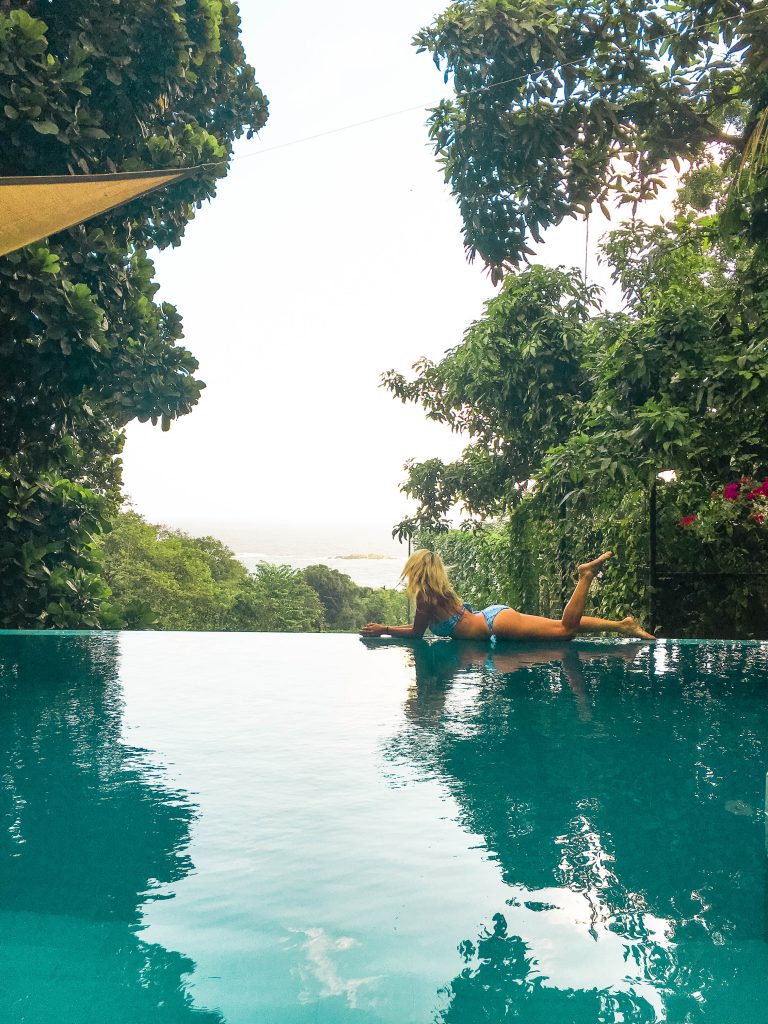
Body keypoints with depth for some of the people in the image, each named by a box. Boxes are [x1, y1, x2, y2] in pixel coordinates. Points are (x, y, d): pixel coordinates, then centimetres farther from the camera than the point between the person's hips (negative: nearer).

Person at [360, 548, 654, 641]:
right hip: (494, 616, 8)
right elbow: (422, 626, 29)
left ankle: (586, 575, -18)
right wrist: (385, 630, 30)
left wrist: (384, 630, 10)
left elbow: (417, 632, -1)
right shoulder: (439, 591, 20)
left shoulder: (424, 597, -7)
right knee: (565, 627, 6)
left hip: (496, 622, -8)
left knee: (565, 629, -17)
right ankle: (623, 625, 3)